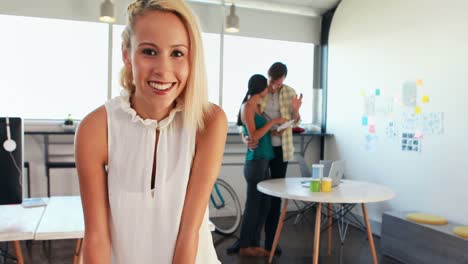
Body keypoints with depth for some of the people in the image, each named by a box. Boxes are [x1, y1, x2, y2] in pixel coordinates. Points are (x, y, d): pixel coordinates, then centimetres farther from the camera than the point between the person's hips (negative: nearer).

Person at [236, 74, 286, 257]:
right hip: (255, 161, -9)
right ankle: (244, 247, 13)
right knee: (253, 205, 0)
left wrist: (277, 128, 9)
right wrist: (272, 122, -12)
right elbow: (253, 135, -16)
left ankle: (254, 244, 21)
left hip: (263, 161, 9)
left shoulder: (257, 106, 15)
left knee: (264, 205, 11)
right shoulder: (247, 106, -10)